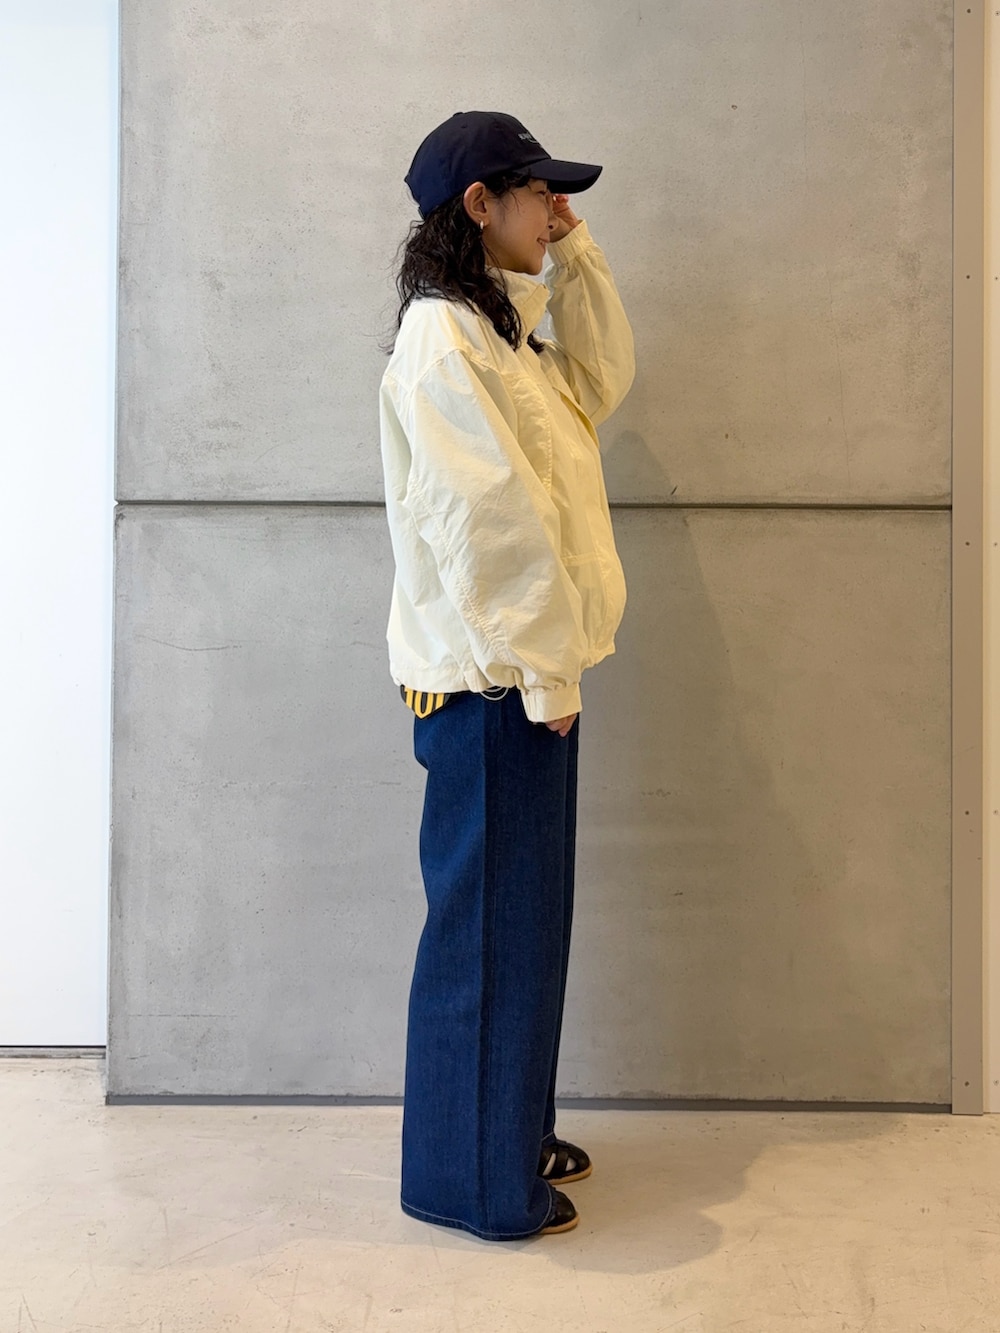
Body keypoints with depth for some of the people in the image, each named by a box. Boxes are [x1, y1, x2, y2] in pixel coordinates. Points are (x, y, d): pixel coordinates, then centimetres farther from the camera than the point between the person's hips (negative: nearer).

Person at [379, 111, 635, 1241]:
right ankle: (476, 1181, 17)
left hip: (527, 672, 10)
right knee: (487, 925, 2)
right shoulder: (440, 342, -17)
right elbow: (493, 526, -21)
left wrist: (574, 255, 13)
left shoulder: (500, 327, 14)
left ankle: (513, 1135, 33)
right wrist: (545, 674, -17)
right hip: (489, 681, -10)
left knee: (522, 915, 18)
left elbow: (603, 377, 23)